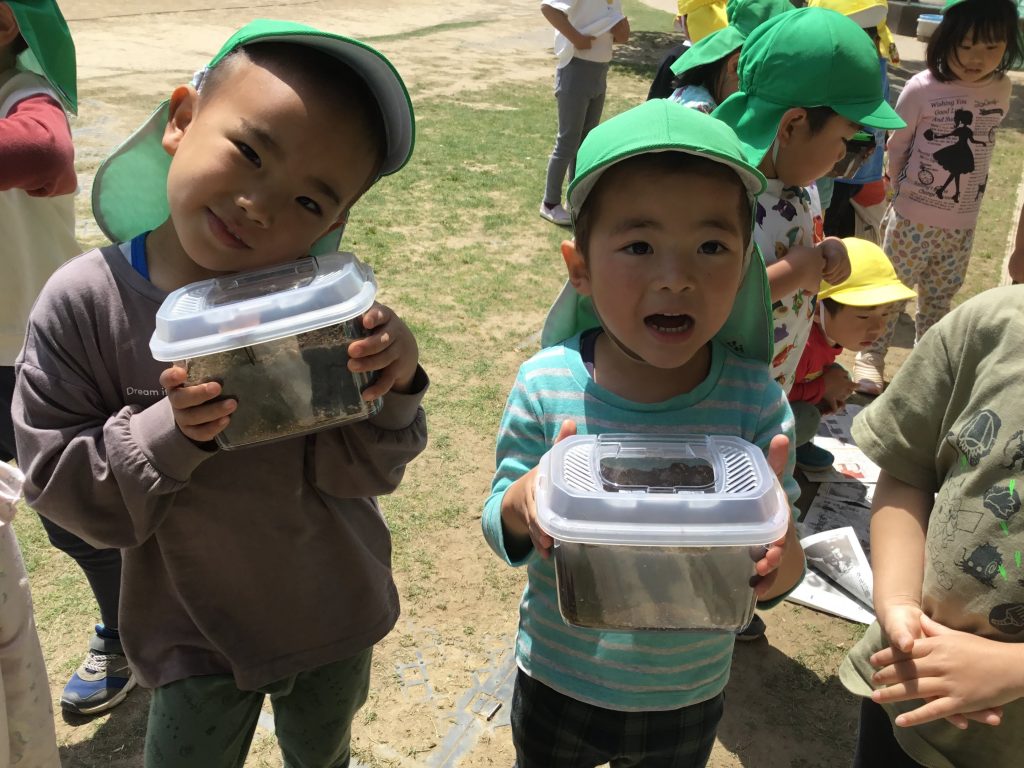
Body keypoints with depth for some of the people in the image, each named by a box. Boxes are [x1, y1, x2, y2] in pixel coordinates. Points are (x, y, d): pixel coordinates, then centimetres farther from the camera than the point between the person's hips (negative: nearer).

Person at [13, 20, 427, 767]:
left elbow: (355, 473, -16)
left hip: (337, 620, 2)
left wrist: (390, 395, -35)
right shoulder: (84, 303, -20)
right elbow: (57, 481, -15)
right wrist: (166, 436, -31)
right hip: (194, 632, -1)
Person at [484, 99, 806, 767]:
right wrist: (519, 506, -33)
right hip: (558, 686, 0)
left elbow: (781, 574, -14)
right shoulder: (546, 386, -21)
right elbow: (499, 527, -10)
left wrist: (778, 551, -37)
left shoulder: (755, 401, -19)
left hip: (688, 702, 1)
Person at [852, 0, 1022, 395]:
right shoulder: (922, 88, -16)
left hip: (963, 223, 4)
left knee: (940, 298, 18)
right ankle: (871, 355, 24)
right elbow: (897, 146, -4)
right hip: (913, 218, -4)